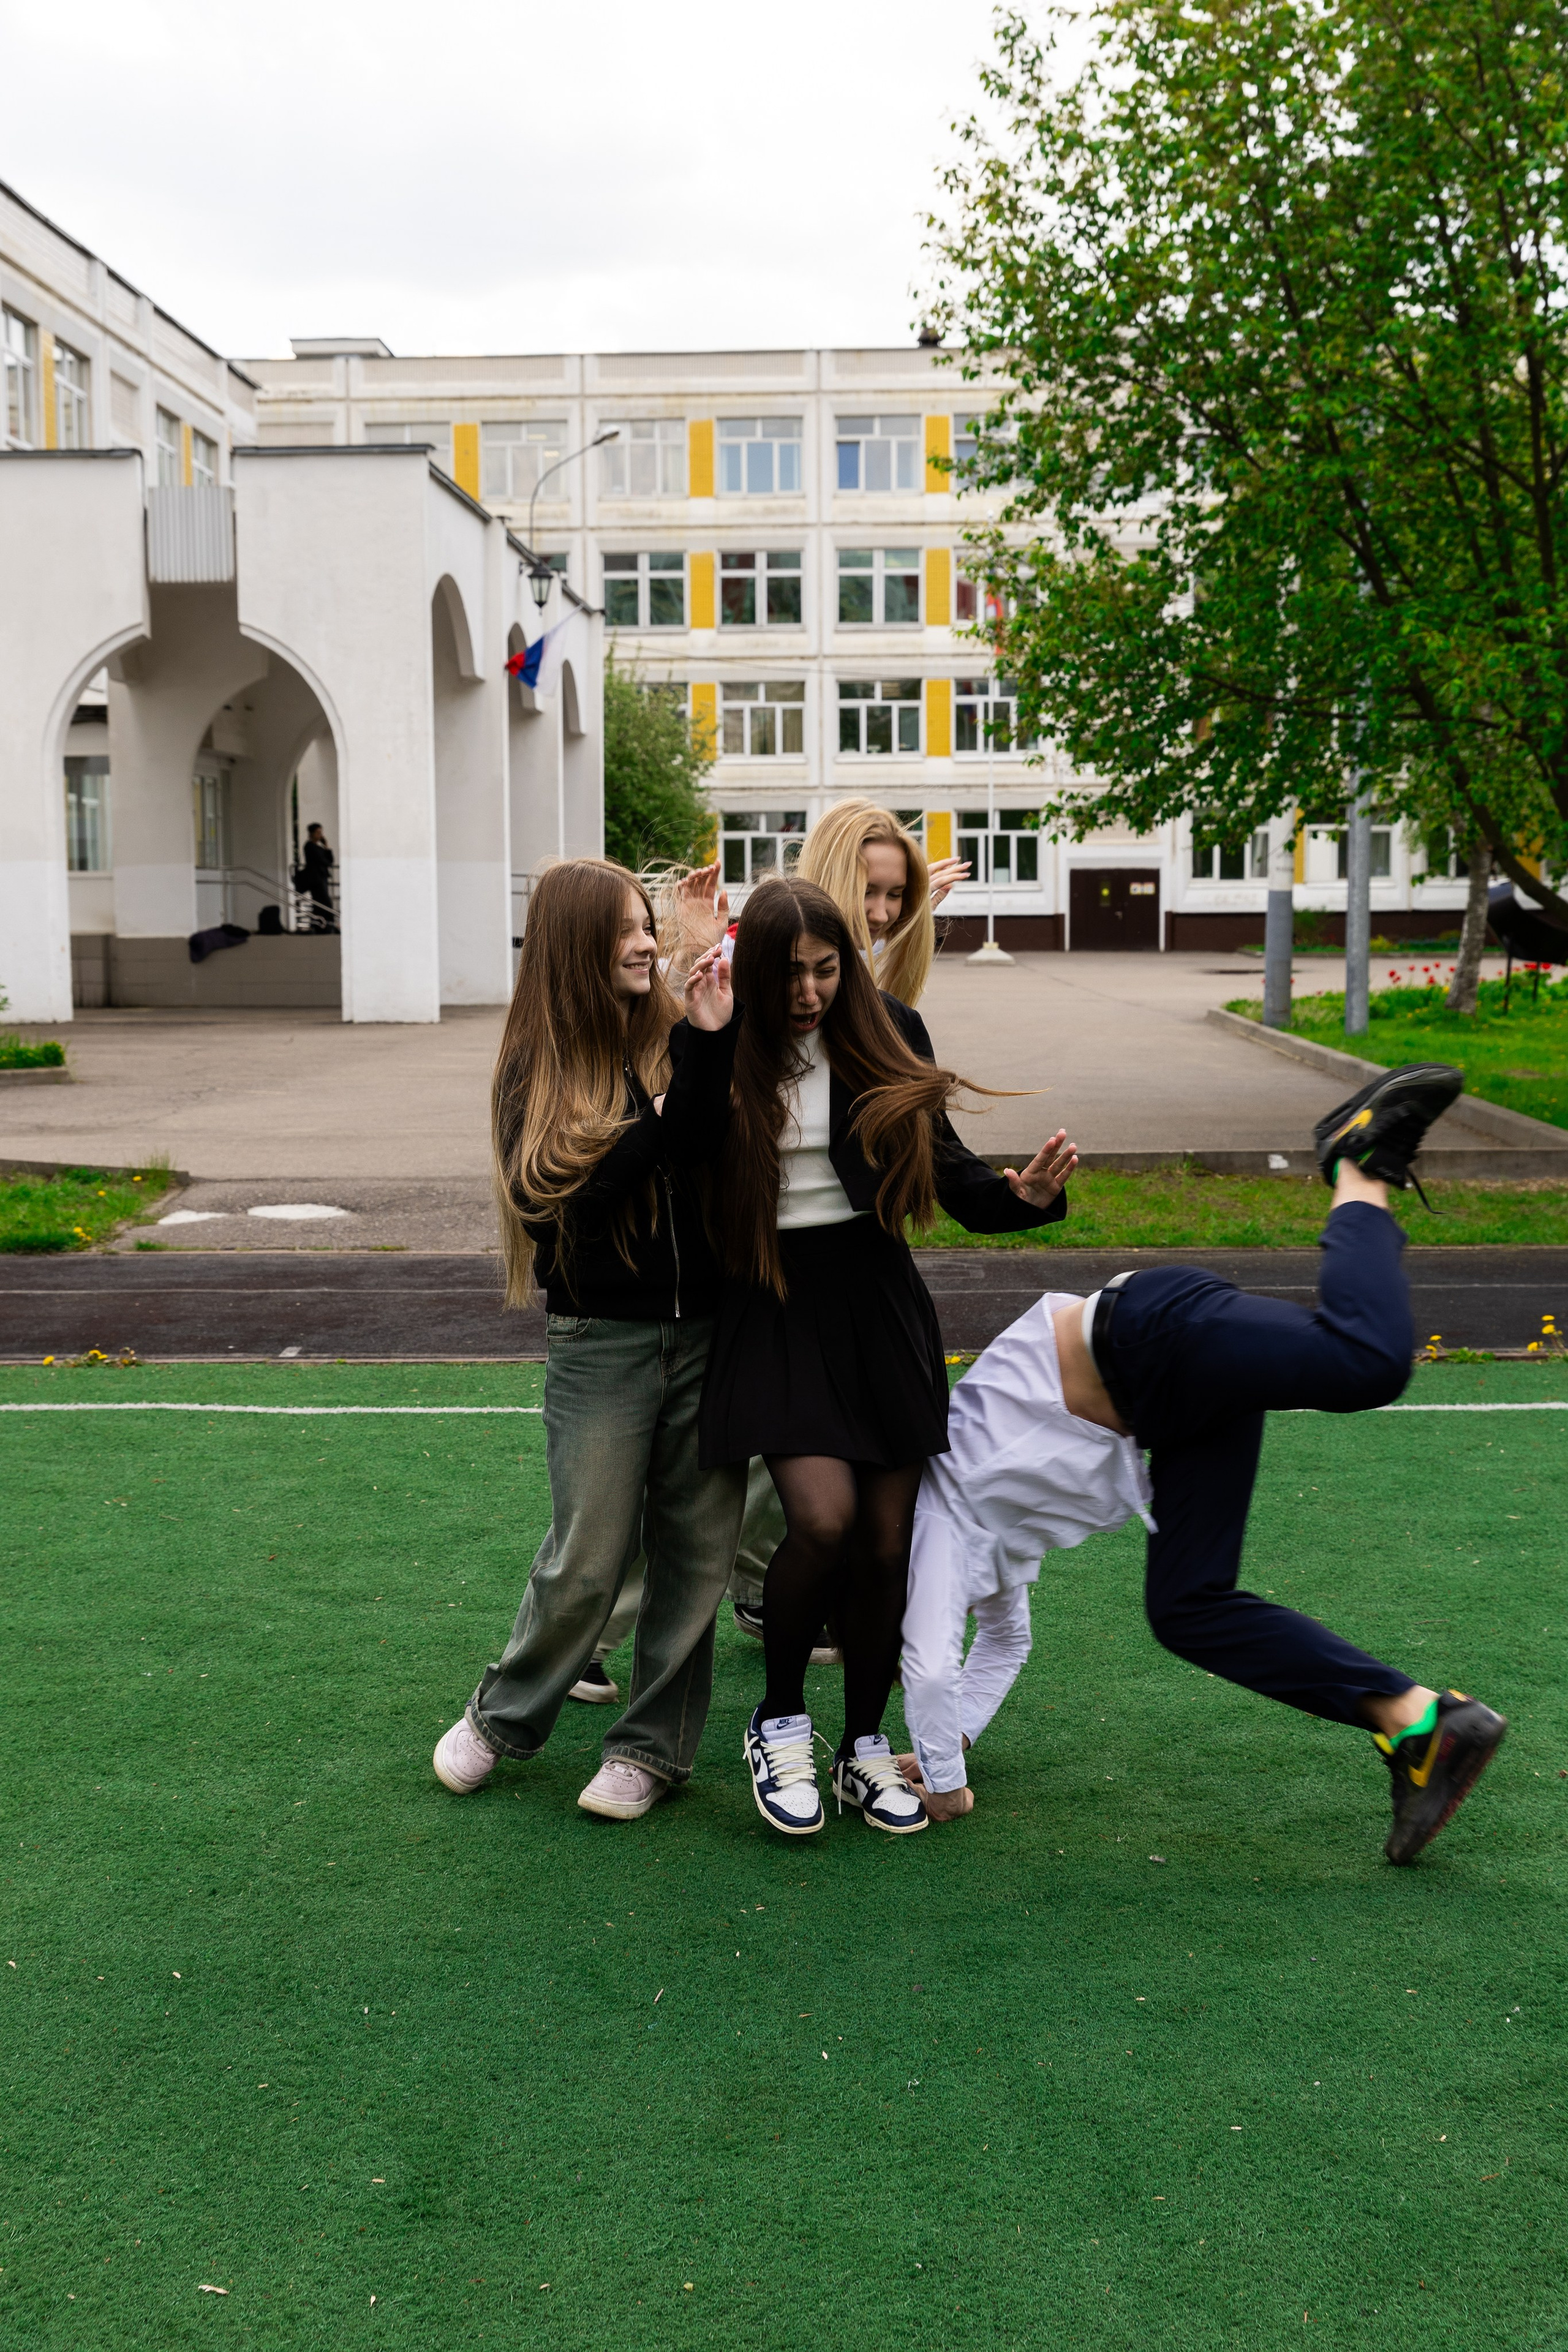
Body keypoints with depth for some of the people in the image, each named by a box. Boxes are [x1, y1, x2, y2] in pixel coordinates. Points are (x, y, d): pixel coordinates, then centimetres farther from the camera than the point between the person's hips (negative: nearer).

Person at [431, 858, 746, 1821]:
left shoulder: (684, 1038, 0)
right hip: (603, 1335, -2)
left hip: (708, 1331, 2)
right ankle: (503, 1718, 27)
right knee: (589, 1556, 3)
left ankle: (654, 1746, 23)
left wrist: (712, 1036, -23)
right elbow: (560, 1187, -13)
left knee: (696, 1550, 7)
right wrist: (667, 1128, -19)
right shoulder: (545, 1062, -1)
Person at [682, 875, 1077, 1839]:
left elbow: (943, 1163, 6)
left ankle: (866, 1749, 26)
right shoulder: (726, 1051, -6)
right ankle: (780, 1722, 8)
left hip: (877, 1298, 3)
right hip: (774, 1304, -3)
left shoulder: (888, 1035, 2)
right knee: (824, 1518, -19)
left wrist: (1022, 1192, -13)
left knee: (888, 1539, 6)